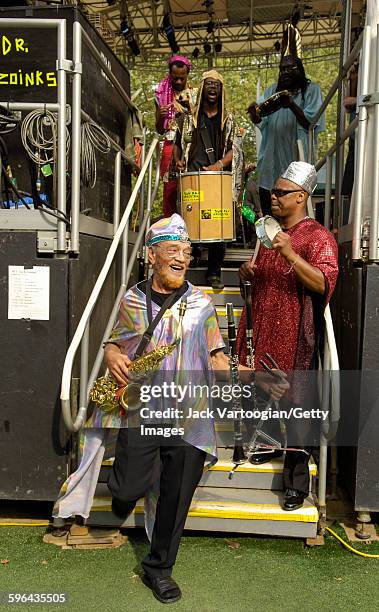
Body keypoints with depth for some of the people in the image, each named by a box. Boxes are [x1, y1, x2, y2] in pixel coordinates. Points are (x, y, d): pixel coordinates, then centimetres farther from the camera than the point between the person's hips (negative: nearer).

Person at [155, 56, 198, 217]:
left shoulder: (196, 93, 11)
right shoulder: (162, 94, 14)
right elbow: (159, 130, 15)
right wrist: (160, 116, -6)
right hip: (171, 145, 1)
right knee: (170, 188, -5)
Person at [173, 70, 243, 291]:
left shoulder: (229, 119, 14)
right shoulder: (189, 118, 15)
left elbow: (235, 148, 6)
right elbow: (178, 144, 21)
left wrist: (219, 165, -10)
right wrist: (178, 161, 0)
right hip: (193, 175, 0)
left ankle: (215, 272, 2)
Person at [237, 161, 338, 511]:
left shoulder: (318, 237, -6)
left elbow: (323, 284, -20)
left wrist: (290, 254, -29)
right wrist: (249, 273, 5)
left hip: (293, 335, -7)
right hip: (263, 328, 7)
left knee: (293, 403, -5)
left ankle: (297, 482, 2)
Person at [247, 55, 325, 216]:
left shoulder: (311, 90, 6)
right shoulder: (273, 90, 18)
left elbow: (312, 124, -6)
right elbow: (259, 120, 4)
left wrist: (292, 105, -19)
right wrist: (254, 113, -20)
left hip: (297, 156, -4)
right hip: (272, 156, 4)